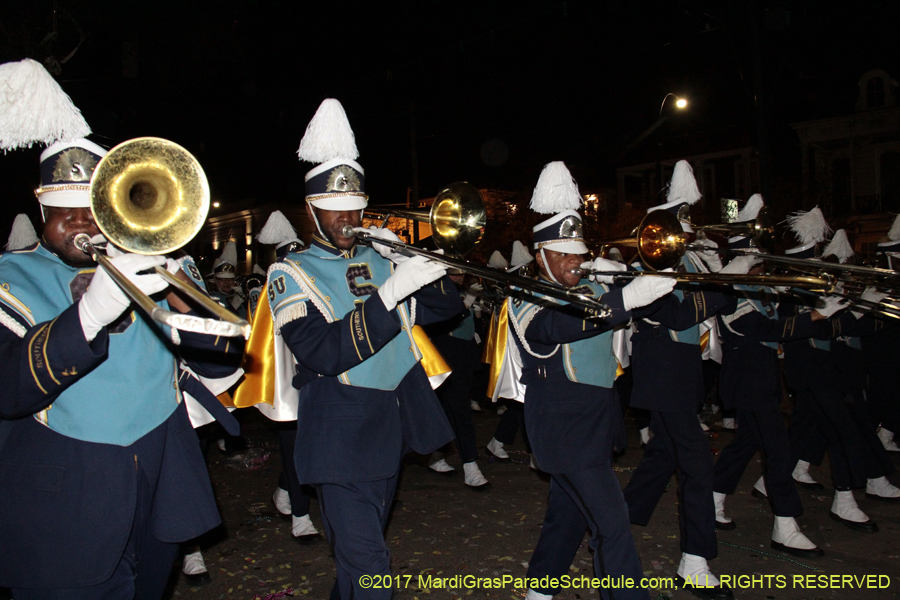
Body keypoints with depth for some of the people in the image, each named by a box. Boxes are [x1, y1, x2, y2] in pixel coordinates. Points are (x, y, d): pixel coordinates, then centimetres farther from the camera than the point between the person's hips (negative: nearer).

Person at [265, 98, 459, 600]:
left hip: (395, 424, 6)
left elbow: (448, 307, 8)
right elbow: (322, 353, -22)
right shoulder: (290, 273, -6)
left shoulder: (380, 260, 10)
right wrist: (387, 295, -30)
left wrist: (408, 264, -10)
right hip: (341, 433, -6)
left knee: (363, 543, 22)